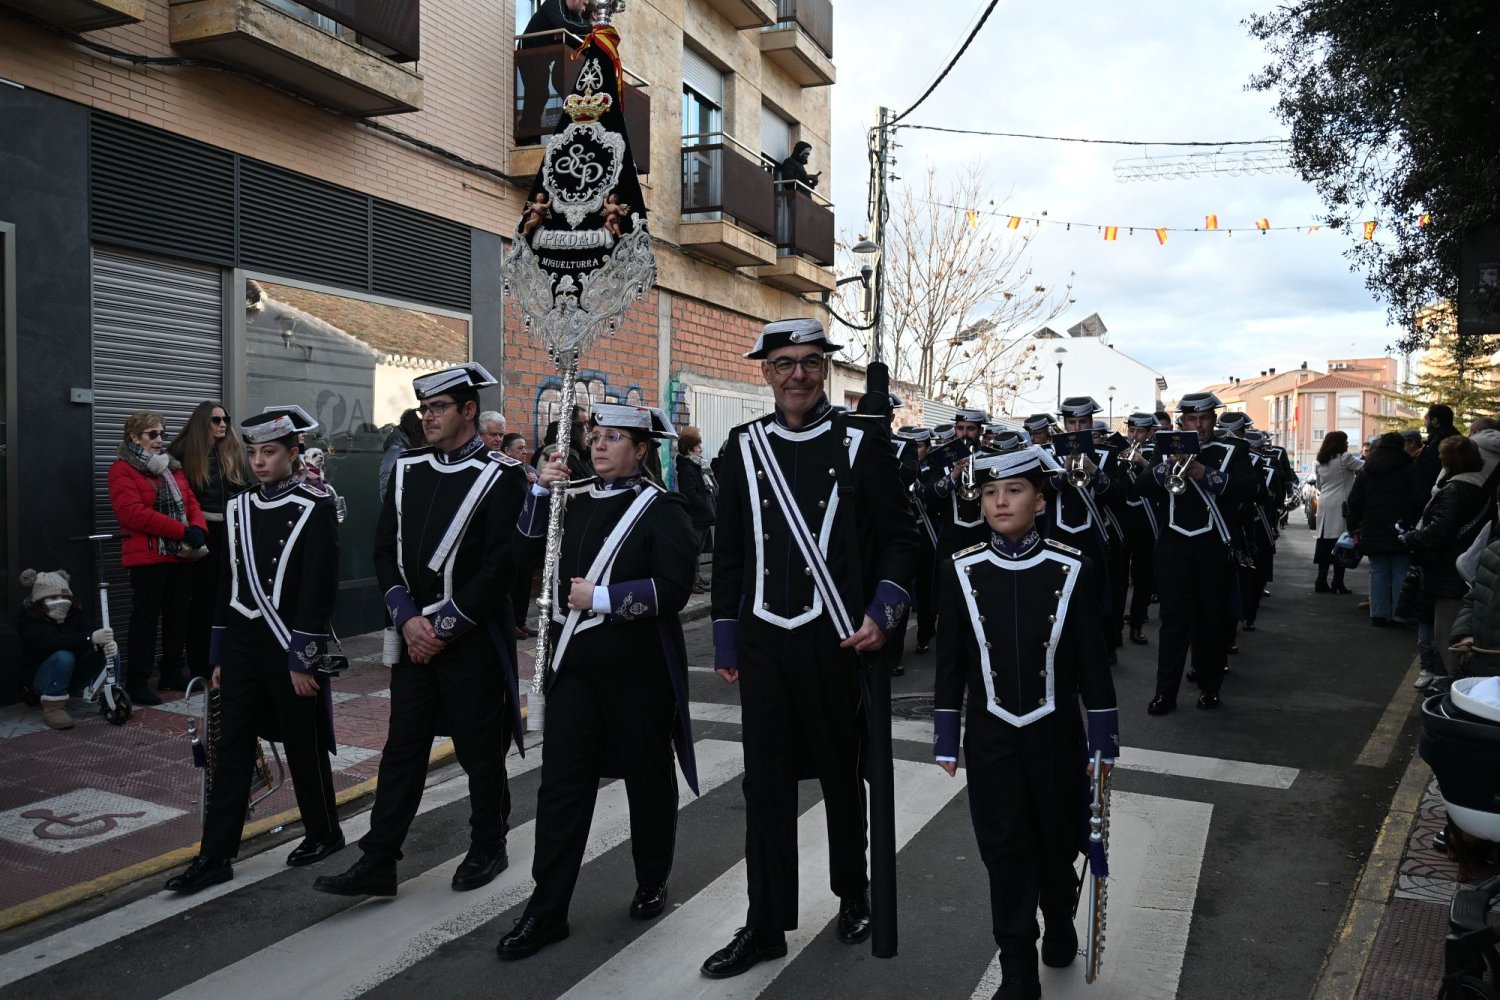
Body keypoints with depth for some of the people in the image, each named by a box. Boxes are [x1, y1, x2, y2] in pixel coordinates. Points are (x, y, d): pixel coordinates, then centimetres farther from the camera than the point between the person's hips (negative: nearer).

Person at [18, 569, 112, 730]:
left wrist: (108, 644, -46)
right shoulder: (30, 621, -17)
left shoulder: (75, 613, -4)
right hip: (40, 678, -4)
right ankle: (53, 706, -20)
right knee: (63, 656, -36)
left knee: (107, 649, -19)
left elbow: (90, 630, -21)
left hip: (73, 674, 4)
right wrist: (90, 639, -53)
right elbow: (54, 641, -37)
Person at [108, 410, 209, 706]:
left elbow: (191, 502, 12)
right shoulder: (122, 470, -5)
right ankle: (136, 682, 5)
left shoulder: (172, 467, 17)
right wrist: (182, 531, -21)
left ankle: (172, 673, 22)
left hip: (181, 555, 7)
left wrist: (198, 529, -11)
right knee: (146, 618, -3)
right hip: (147, 557, -7)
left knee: (178, 615, 11)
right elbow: (133, 513, -18)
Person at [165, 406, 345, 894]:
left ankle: (324, 832, 26)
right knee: (232, 748, 6)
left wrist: (303, 660, -15)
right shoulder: (238, 508, 8)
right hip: (242, 646, 5)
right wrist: (219, 656, 11)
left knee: (303, 745, 7)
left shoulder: (315, 507, -10)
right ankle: (215, 857, 11)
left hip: (290, 648, -5)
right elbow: (228, 585, 12)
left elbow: (319, 590, -13)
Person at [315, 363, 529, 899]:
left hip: (472, 638, -5)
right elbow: (385, 549, 6)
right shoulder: (406, 469, 8)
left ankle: (487, 847, 27)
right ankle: (377, 863, 17)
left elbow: (501, 565, -15)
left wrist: (445, 627, -15)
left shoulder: (500, 476, -10)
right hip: (414, 635, 5)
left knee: (480, 749, 8)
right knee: (402, 748, 10)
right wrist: (408, 618, -7)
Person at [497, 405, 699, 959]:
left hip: (638, 667, -5)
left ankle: (652, 882, 31)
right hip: (574, 661, 5)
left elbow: (673, 587, -16)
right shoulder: (574, 500, 11)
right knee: (561, 781, 4)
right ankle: (546, 909, 11)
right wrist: (540, 490, 7)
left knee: (647, 775, 11)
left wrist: (602, 597, -19)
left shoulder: (662, 508, -6)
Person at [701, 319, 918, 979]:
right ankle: (766, 925, 19)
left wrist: (881, 614, -13)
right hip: (763, 640, 2)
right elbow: (728, 548, 8)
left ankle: (853, 895, 35)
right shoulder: (745, 445, 5)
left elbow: (897, 537, 0)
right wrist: (726, 641, 7)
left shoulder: (861, 440, -2)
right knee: (766, 779, 7)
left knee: (840, 773, 13)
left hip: (837, 637, -2)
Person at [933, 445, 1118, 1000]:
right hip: (991, 736, 0)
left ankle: (1059, 922, 46)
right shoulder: (961, 571, -8)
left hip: (1055, 732, 0)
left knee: (1058, 840, 16)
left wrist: (1103, 739, -2)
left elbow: (1093, 659, -5)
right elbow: (950, 661, -1)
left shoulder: (1071, 569, -11)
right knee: (1005, 849, 5)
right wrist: (946, 738, 1)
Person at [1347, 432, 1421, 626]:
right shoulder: (1410, 471, -4)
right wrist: (1415, 526, -2)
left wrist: (1354, 527, 13)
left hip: (1373, 532, 3)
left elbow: (1354, 502, 8)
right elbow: (1418, 501, -9)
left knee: (1378, 572, 9)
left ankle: (1378, 613, 7)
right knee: (1401, 572, 3)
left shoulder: (1365, 472, 8)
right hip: (1401, 534, -3)